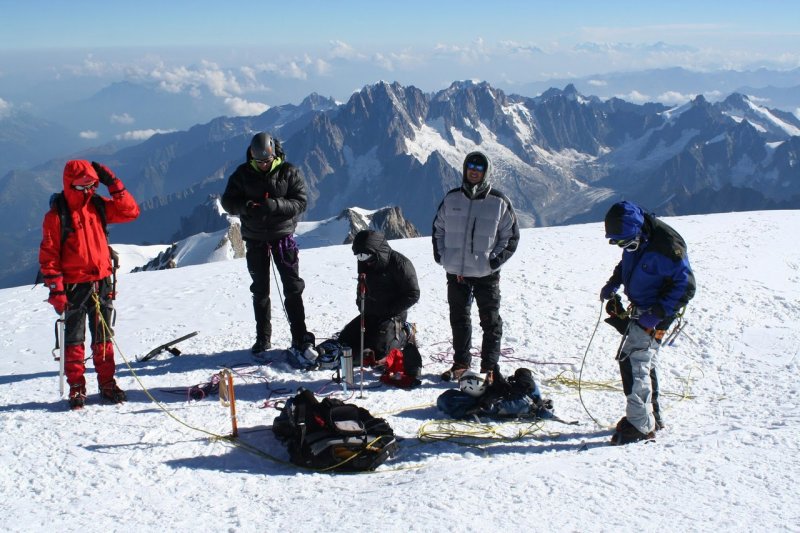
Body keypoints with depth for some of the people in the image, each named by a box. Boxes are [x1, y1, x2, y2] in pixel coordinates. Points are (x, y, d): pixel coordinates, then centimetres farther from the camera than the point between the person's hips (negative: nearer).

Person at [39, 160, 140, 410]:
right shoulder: (56, 215, -8)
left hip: (102, 282, 4)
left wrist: (114, 184, -5)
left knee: (103, 337, 10)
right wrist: (56, 290, -13)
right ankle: (76, 388, 12)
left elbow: (130, 211, 3)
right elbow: (48, 256, -8)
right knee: (74, 339, 3)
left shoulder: (98, 206, 5)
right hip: (74, 285, -4)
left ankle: (107, 383, 18)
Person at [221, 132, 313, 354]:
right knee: (260, 290, 9)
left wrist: (275, 205, -27)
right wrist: (246, 206, -22)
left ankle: (299, 335, 6)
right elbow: (228, 201, 0)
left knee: (292, 287, -1)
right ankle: (263, 338, 19)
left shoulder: (289, 172, -6)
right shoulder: (243, 174, -1)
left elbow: (300, 202, -10)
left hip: (283, 235, -2)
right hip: (255, 238, 2)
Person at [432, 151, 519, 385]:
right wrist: (442, 255, 3)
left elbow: (511, 236, 2)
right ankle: (461, 362, 26)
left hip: (486, 275, -3)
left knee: (490, 321, 4)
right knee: (459, 319, 13)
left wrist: (494, 260, -9)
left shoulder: (499, 202, -4)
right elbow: (438, 228, 15)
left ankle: (489, 367, 13)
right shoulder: (452, 199, 4)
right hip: (456, 272, 3)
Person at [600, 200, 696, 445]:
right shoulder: (634, 239, -3)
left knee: (633, 362, -13)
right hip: (640, 310, 9)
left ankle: (640, 425, -7)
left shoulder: (667, 246, -28)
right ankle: (652, 416, 32)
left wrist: (656, 314, -26)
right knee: (644, 362, 18)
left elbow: (685, 287, -23)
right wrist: (613, 284, 5)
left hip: (656, 314, -9)